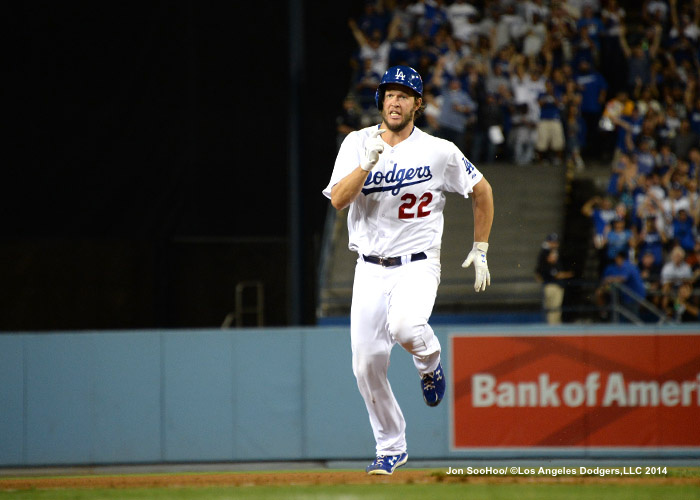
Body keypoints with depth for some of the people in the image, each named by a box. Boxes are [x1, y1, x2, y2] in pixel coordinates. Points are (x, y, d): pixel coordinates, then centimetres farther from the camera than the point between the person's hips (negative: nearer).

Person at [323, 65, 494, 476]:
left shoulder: (439, 152, -4)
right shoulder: (358, 144, 1)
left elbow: (482, 191, 9)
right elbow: (338, 200, -11)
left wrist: (480, 250, 8)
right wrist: (369, 163, -24)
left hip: (418, 265, -3)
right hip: (370, 269, 3)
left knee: (404, 326, -34)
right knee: (367, 364, -1)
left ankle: (430, 363, 2)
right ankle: (391, 449, 16)